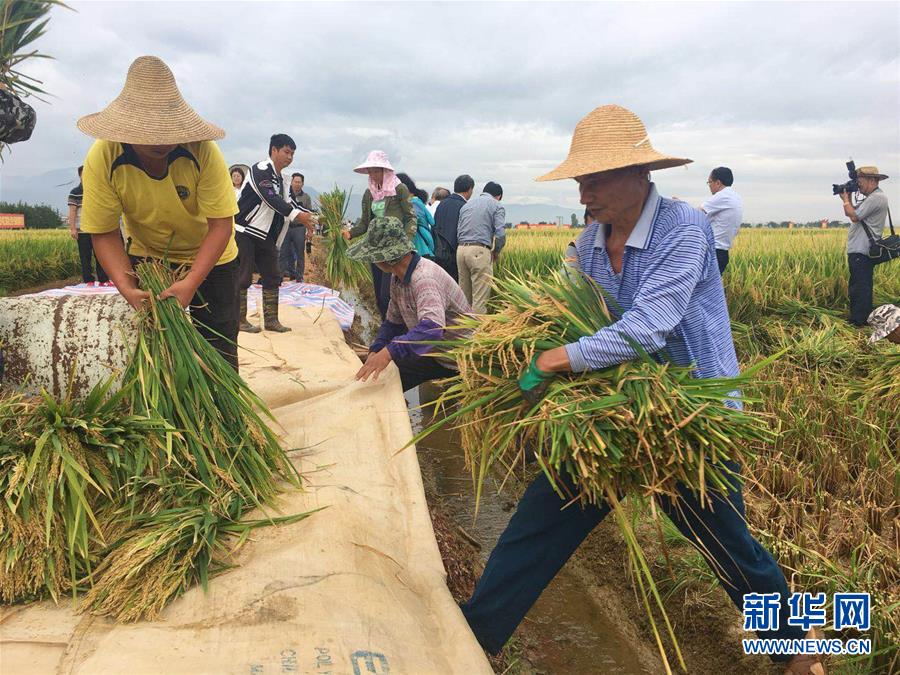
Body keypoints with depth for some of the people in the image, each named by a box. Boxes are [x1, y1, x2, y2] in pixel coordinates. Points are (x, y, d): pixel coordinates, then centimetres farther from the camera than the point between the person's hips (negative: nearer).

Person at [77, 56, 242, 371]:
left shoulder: (203, 150, -30)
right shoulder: (102, 158, -24)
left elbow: (221, 224, -28)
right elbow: (104, 233, -19)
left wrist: (191, 282, -37)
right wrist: (127, 288, -33)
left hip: (210, 257, -1)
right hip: (147, 257, 2)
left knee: (218, 347, 2)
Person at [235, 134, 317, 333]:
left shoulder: (279, 178, 15)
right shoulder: (261, 170, -13)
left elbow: (284, 202, 17)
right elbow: (270, 198, -26)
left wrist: (308, 214, 2)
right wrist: (296, 214, -33)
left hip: (265, 236, 9)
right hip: (245, 232, -9)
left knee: (272, 277, 7)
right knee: (243, 278, -4)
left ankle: (271, 320, 13)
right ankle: (239, 320, 5)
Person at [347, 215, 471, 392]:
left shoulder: (425, 278, -29)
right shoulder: (397, 276, -1)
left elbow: (431, 328, -44)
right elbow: (392, 322, 7)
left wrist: (388, 352, -52)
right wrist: (375, 352, -9)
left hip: (451, 361, -8)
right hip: (431, 349, 8)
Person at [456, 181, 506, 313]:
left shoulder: (467, 204, 21)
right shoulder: (496, 206, 4)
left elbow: (458, 230, 17)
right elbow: (500, 233, -7)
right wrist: (496, 251, 7)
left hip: (461, 249, 6)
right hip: (480, 251, -6)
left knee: (464, 295, 12)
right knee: (480, 297, -5)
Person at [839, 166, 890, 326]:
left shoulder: (877, 198, -14)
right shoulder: (871, 198, 20)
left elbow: (854, 216, -18)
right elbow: (851, 213, 22)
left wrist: (845, 200, -5)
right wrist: (847, 198, 9)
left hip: (861, 252, -11)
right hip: (859, 249, 11)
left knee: (860, 288, -8)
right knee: (859, 288, 15)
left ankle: (858, 322, -5)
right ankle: (862, 319, 22)